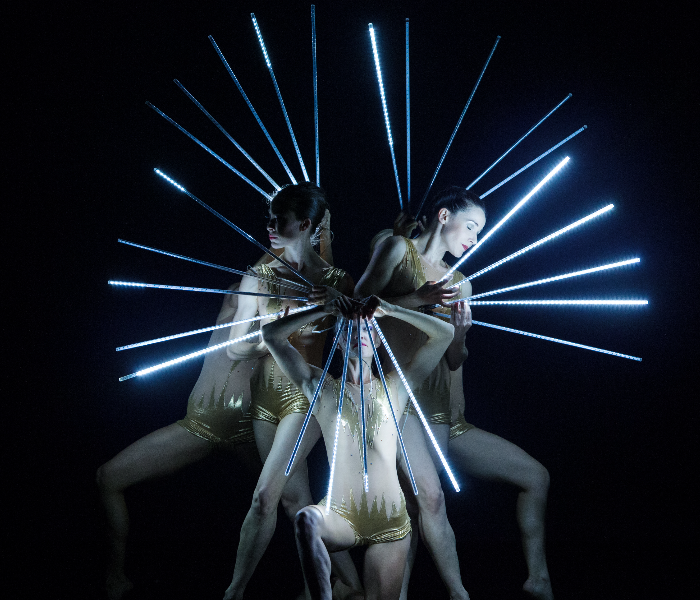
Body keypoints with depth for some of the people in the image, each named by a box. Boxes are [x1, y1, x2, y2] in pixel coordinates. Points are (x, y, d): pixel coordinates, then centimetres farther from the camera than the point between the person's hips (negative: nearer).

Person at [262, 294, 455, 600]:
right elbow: (271, 334, 4)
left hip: (390, 521, 2)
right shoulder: (323, 388, 9)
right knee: (307, 521, -35)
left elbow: (445, 333, 8)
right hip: (339, 516, -2)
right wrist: (325, 310, -1)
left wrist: (389, 309, 2)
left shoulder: (394, 388, 12)